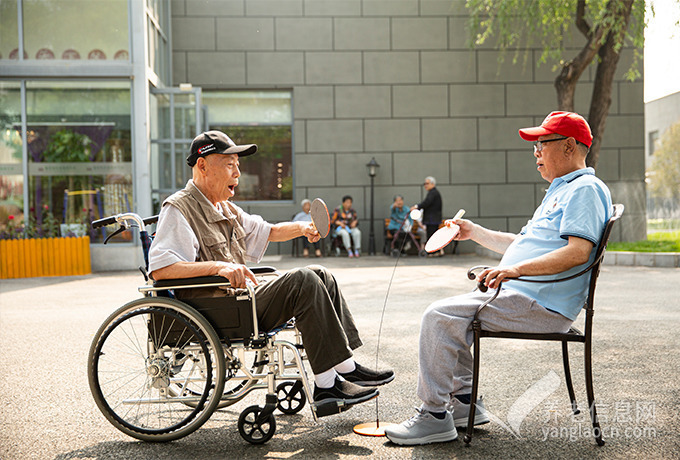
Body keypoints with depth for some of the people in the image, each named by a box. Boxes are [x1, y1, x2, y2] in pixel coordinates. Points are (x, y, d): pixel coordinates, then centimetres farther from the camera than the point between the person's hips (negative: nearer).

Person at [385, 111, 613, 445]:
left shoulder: (585, 188, -10)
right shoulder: (559, 191, 25)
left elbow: (579, 252, -25)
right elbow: (522, 244, 31)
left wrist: (516, 269, -31)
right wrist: (475, 233, 26)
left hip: (539, 305, -11)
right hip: (519, 295, 11)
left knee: (439, 317, -18)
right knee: (449, 315, 15)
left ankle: (435, 416, -10)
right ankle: (464, 402, 16)